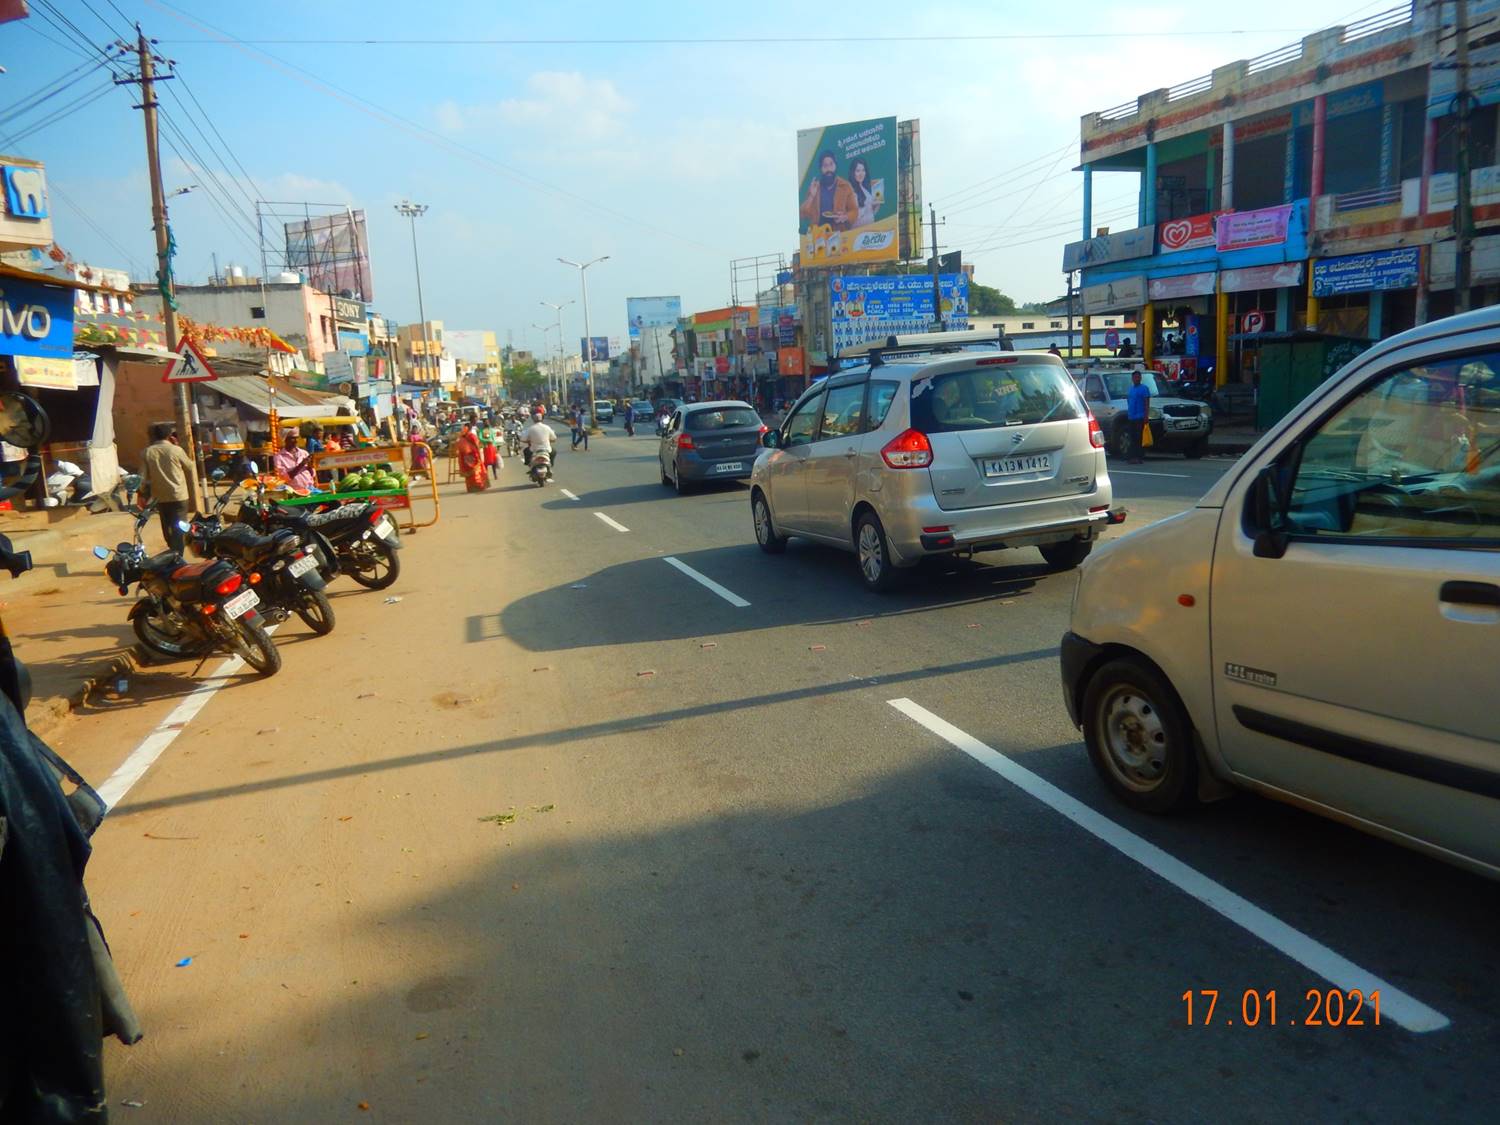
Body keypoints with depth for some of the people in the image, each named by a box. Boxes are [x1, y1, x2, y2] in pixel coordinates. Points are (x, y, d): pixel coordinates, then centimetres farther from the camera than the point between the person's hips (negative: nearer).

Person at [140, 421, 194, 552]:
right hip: (178, 496, -4)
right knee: (178, 529, 0)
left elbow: (144, 476, -1)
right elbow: (190, 467, 4)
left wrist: (143, 495, 11)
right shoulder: (176, 450, -10)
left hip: (160, 497, 4)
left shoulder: (147, 452, -2)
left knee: (167, 527, 19)